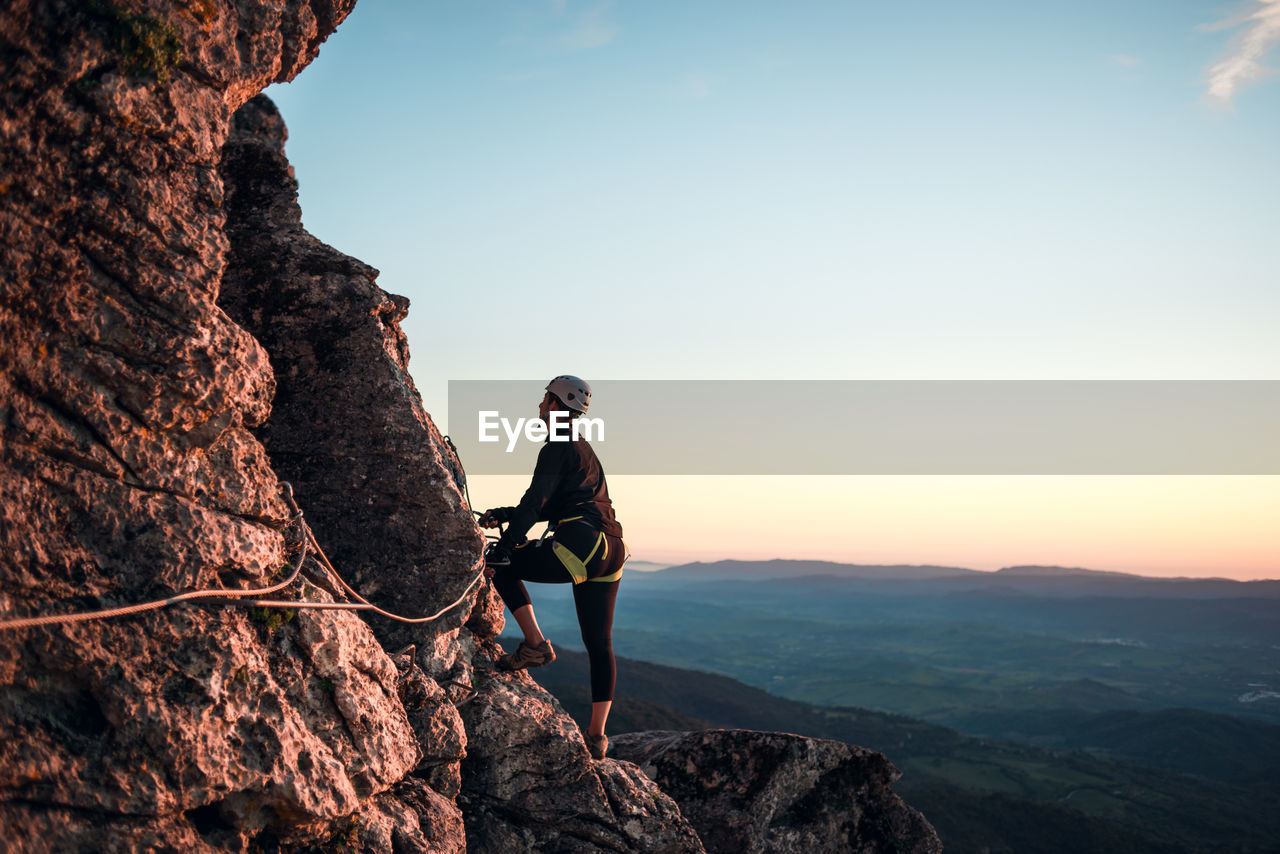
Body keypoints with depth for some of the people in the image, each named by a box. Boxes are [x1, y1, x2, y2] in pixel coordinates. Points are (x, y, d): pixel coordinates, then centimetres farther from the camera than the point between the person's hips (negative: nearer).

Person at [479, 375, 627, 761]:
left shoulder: (558, 448, -3)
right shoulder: (583, 449, 26)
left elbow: (535, 504, -13)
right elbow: (550, 506, 29)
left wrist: (502, 548, -15)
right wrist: (503, 515, 27)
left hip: (580, 545, -9)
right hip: (610, 552, 9)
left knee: (502, 562, 6)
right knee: (599, 645, 10)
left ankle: (535, 644, 0)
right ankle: (597, 736, 11)